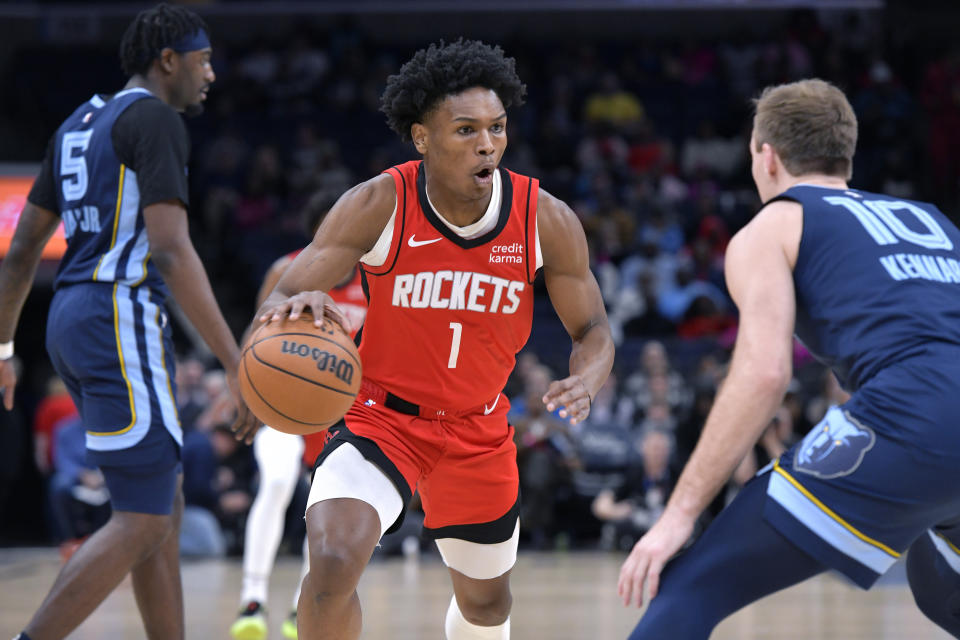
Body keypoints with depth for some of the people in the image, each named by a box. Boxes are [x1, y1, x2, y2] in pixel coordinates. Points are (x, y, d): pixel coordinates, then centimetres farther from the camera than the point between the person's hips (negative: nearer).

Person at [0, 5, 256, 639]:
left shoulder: (79, 125, 19)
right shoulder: (155, 119, -9)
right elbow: (170, 250, -20)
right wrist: (237, 363, -22)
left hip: (73, 321, 10)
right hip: (123, 323, -10)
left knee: (165, 510, 13)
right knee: (142, 524, -9)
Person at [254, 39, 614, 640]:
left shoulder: (548, 222, -15)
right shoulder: (377, 206, -21)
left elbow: (593, 330, -4)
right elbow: (278, 307, -21)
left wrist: (584, 383, -28)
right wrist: (295, 306, -47)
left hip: (479, 429, 3)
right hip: (382, 415, -3)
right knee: (334, 565, -29)